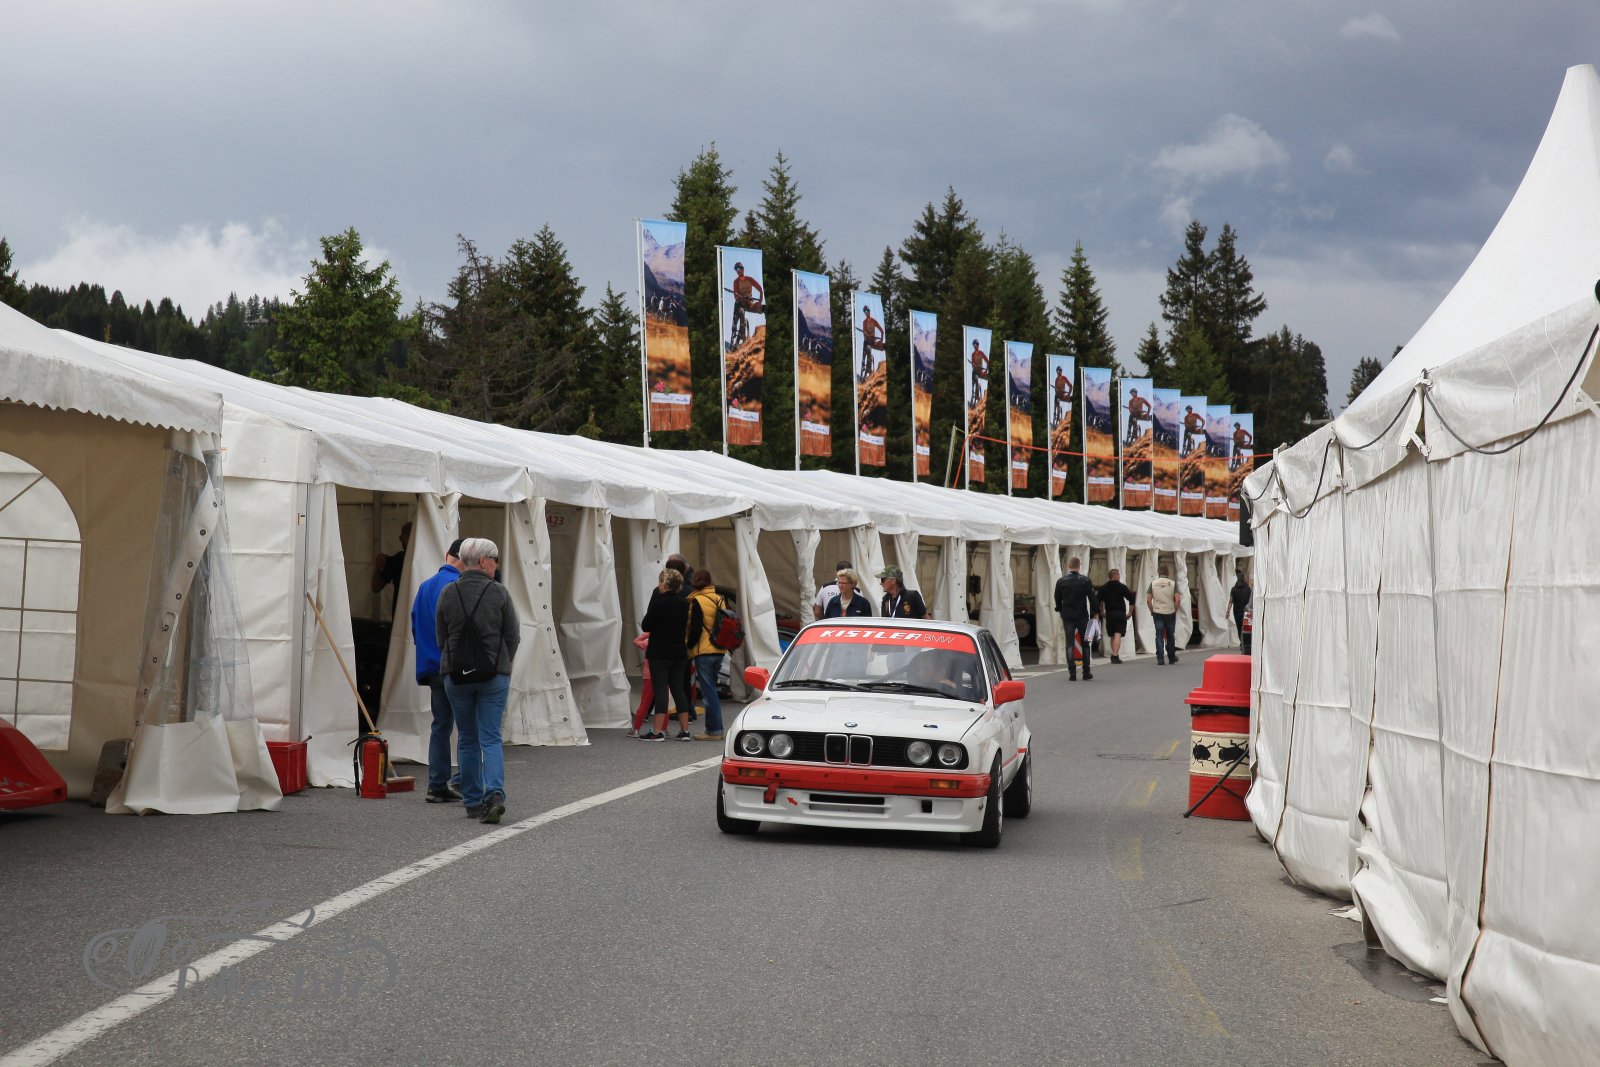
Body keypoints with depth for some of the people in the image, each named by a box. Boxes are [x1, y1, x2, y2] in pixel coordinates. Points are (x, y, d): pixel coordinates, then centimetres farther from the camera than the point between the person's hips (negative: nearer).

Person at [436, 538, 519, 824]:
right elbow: (513, 636, -2)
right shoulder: (498, 592, -6)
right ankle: (495, 793, -20)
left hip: (456, 674, 2)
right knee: (491, 738, 1)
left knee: (468, 740, 13)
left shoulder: (448, 593, 0)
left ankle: (473, 801, 16)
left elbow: (441, 637, 5)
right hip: (494, 676, -2)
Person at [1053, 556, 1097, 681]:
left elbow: (1057, 600, 7)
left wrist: (1060, 610, 24)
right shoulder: (1085, 580, -6)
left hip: (1067, 617, 1)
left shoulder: (1061, 581, -2)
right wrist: (1093, 613, 3)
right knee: (1085, 644, 10)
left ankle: (1072, 673, -5)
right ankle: (1086, 672, 11)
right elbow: (1092, 598, -6)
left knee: (1069, 644, 2)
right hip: (1082, 616, -1)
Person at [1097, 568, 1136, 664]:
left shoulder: (1103, 588, 6)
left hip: (1109, 613, 4)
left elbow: (1099, 602, 7)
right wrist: (1130, 612, 3)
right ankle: (1115, 655, -18)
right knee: (1118, 635, -8)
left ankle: (1114, 655, 23)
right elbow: (1132, 599, -7)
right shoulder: (1122, 587, -4)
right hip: (1120, 613, -4)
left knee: (1112, 635, 17)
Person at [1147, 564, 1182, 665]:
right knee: (1170, 636, 13)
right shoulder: (1173, 584, -4)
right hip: (1170, 613, 0)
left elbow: (1148, 600, -5)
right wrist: (1175, 610, 4)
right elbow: (1178, 600, -10)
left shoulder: (1153, 584, -2)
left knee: (1159, 636, 2)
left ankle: (1160, 659, -5)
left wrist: (1152, 611, 8)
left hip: (1158, 613, 0)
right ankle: (1171, 657, 24)